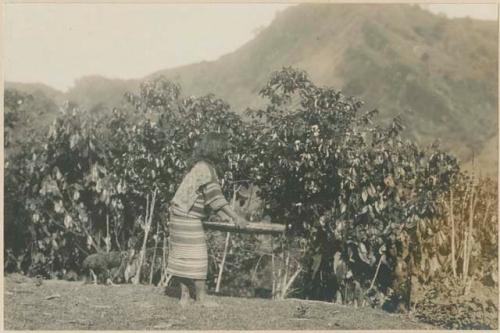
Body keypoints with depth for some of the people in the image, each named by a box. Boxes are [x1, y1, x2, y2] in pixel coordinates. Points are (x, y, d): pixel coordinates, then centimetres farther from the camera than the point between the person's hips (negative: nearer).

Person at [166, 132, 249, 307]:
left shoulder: (198, 166, 14)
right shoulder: (205, 168, -16)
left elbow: (209, 196, 18)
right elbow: (216, 196, -22)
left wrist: (222, 215, 15)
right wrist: (235, 216, -22)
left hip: (179, 215, 10)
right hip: (188, 218, -10)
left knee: (183, 256, 11)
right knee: (196, 256, -3)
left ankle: (184, 295, 17)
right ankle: (201, 297, 3)